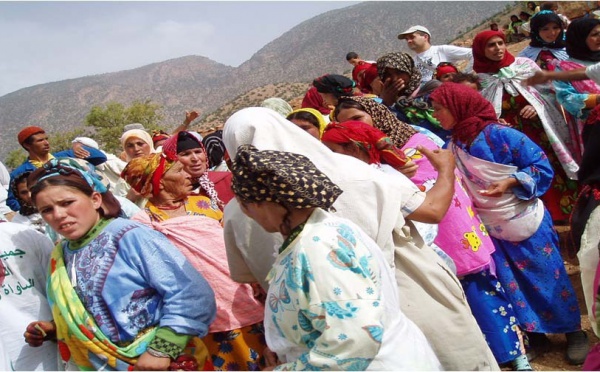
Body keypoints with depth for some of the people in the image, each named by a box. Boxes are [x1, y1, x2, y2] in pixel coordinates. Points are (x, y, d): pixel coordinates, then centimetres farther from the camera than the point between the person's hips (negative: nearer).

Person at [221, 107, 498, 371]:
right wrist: (446, 168, 9)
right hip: (410, 305, -3)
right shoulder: (343, 171, -18)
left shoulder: (238, 214, -11)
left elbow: (247, 278, 6)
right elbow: (433, 210, -12)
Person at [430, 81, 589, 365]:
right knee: (512, 286, 12)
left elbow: (542, 166, -14)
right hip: (493, 232, 5)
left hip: (527, 224, -4)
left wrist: (509, 183, -25)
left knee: (549, 278, 7)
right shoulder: (452, 147, -3)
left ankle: (574, 331, 26)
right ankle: (533, 333, 30)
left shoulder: (500, 135, -19)